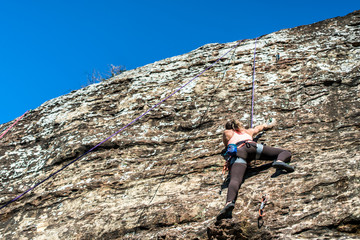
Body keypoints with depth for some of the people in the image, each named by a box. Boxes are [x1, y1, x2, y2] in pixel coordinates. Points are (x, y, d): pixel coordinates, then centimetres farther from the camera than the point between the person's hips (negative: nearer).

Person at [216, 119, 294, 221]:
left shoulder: (227, 133, 36)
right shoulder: (248, 131, 42)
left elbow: (226, 145, 52)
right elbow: (261, 127, 61)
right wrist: (271, 124, 81)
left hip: (237, 153, -1)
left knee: (235, 180, -26)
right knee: (285, 153, 8)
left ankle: (229, 202, -55)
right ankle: (279, 161, -28)